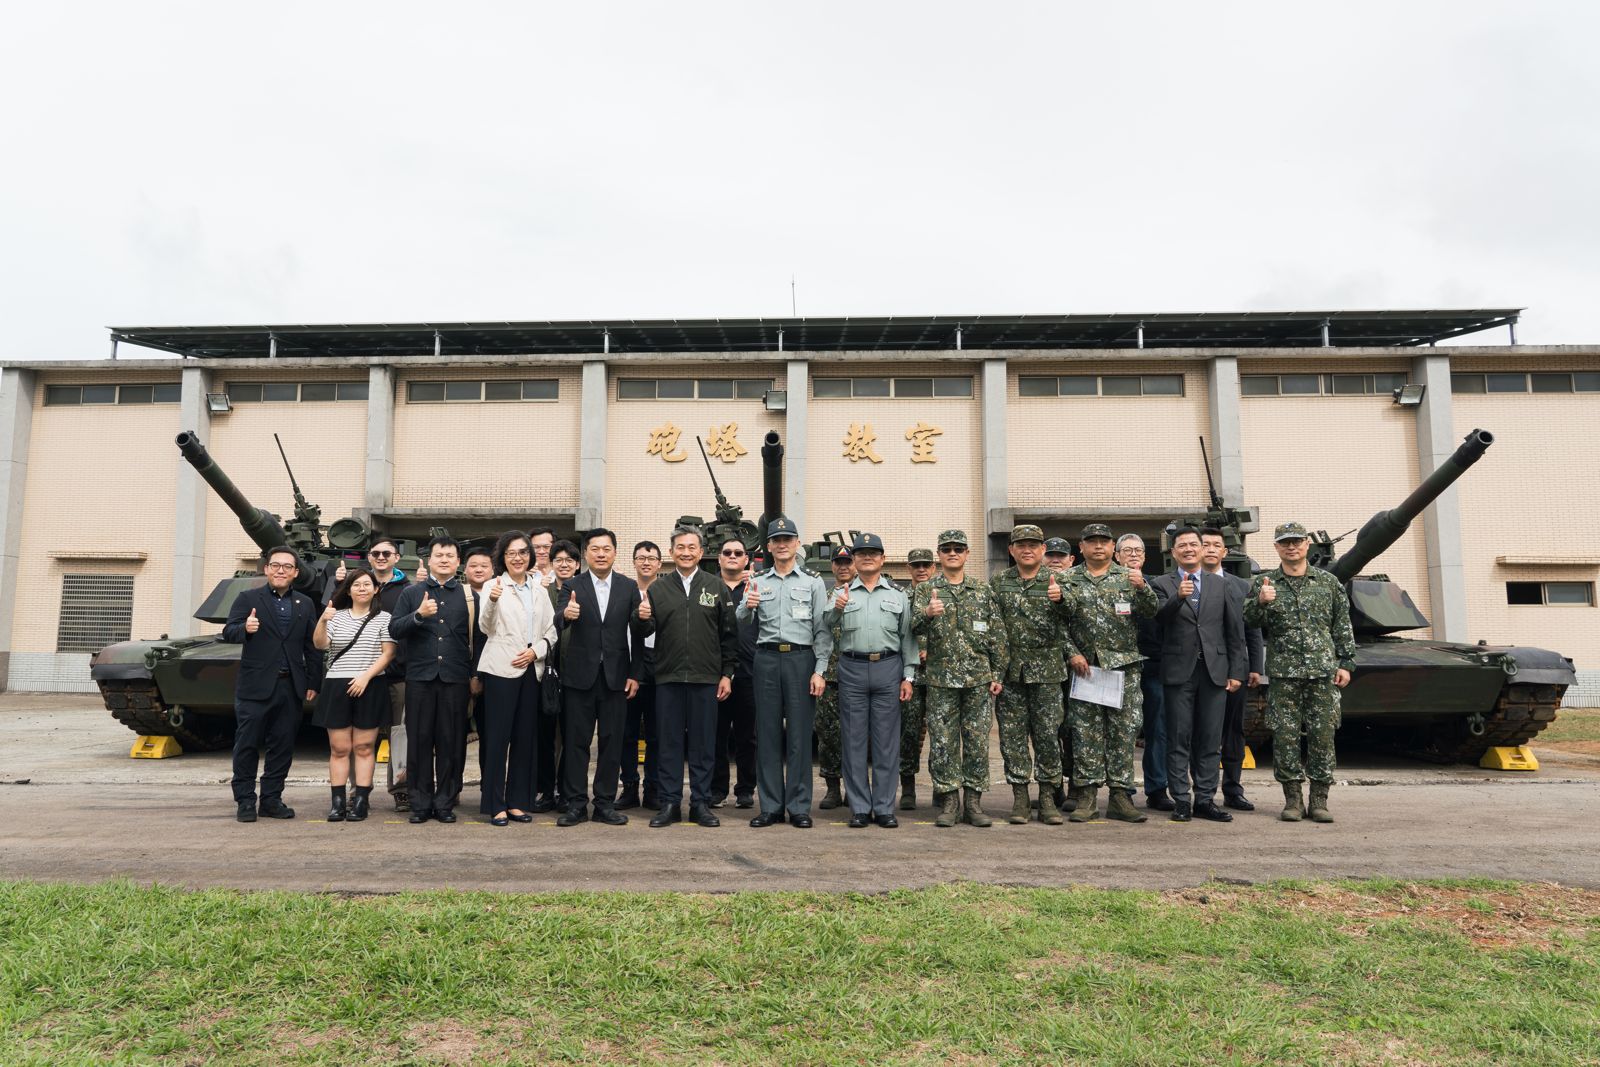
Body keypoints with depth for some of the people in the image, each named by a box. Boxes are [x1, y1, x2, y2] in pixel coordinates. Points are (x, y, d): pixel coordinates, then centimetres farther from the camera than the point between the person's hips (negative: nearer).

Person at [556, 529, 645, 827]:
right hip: (580, 675, -1)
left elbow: (636, 633, 4)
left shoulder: (629, 587, 4)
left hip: (616, 676, 1)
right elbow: (559, 625, -15)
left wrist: (635, 674, -1)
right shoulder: (572, 586, 1)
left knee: (611, 742, 6)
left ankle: (605, 804, 16)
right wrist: (566, 615, -38)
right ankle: (576, 804, 14)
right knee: (576, 741, 5)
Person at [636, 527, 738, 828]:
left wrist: (727, 673, 0)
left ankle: (701, 803, 16)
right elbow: (645, 632, 5)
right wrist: (642, 619, -18)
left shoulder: (716, 588, 5)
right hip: (668, 678, 1)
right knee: (669, 742, 6)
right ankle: (669, 803, 16)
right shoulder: (658, 589, 6)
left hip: (706, 678, 0)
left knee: (703, 743, 6)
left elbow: (729, 634, 4)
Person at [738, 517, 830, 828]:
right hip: (766, 659, 2)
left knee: (799, 733, 0)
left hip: (801, 659, -2)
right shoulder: (757, 583, 13)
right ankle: (771, 806, 12)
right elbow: (741, 623, 4)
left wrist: (819, 671, -7)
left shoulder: (813, 583, 7)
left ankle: (799, 807, 8)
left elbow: (822, 630, 3)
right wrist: (747, 607, -18)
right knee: (768, 733, 4)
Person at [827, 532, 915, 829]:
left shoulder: (898, 596, 13)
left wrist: (908, 676, 2)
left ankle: (884, 808, 10)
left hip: (888, 669, 0)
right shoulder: (842, 594, 12)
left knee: (886, 741, 2)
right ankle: (859, 808, 10)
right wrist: (837, 609, -24)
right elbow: (825, 628, -3)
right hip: (852, 670, 0)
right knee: (854, 740, 3)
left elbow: (907, 638, 10)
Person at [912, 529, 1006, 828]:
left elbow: (997, 636, 8)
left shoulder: (983, 591, 8)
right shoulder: (926, 590, 4)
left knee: (977, 742, 4)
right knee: (942, 743, 1)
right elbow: (915, 627, -10)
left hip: (979, 679, 1)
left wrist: (998, 674, 2)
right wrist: (928, 614, -31)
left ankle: (973, 802, 14)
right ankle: (948, 802, 12)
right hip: (941, 680, -1)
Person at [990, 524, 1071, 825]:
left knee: (1048, 733, 2)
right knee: (1012, 734, 3)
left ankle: (1048, 798, 13)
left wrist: (1059, 599, -24)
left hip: (1046, 668, -1)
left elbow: (1068, 621, -4)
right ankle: (1020, 798, 13)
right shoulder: (998, 582, 8)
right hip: (1010, 668, 1)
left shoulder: (1055, 581, 6)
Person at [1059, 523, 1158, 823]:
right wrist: (1072, 654, -8)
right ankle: (1087, 797, 8)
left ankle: (1119, 795, 12)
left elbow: (1150, 611, -2)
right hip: (1085, 666, -1)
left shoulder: (1128, 577, 7)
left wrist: (1142, 588, -21)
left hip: (1125, 666, 1)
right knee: (1086, 733, 1)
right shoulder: (1069, 580, 5)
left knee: (1123, 732, 4)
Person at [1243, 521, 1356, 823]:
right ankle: (1293, 799, 10)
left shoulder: (1328, 582, 9)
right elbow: (1250, 620, -5)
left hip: (1323, 672, 1)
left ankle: (1319, 800, 12)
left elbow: (1343, 625, 10)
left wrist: (1346, 663, 3)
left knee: (1323, 735, 2)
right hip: (1283, 673, -1)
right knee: (1285, 736, 0)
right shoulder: (1264, 583, 5)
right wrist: (1260, 602, -26)